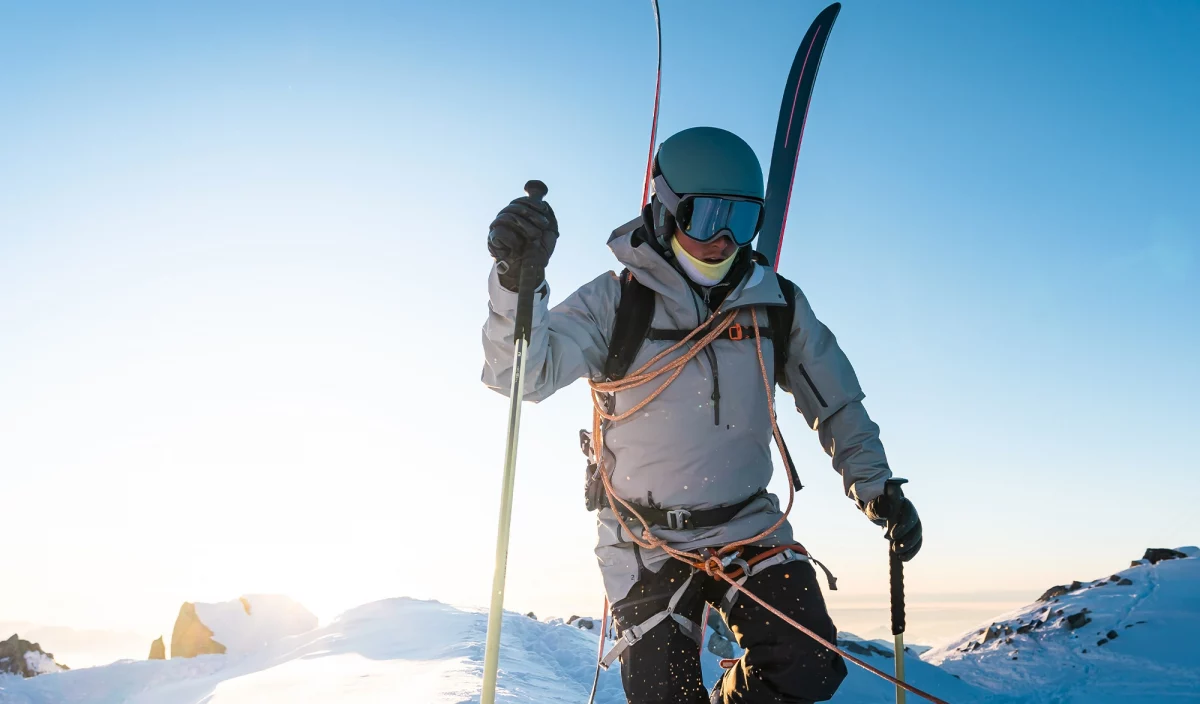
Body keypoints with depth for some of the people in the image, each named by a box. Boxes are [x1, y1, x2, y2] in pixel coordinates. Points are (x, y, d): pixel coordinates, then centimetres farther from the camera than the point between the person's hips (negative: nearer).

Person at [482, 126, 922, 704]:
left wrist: (876, 487, 2)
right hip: (645, 544, -2)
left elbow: (835, 401, 9)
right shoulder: (617, 301, -11)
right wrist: (517, 279, -38)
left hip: (749, 527, 3)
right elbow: (525, 373, -21)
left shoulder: (778, 304, -2)